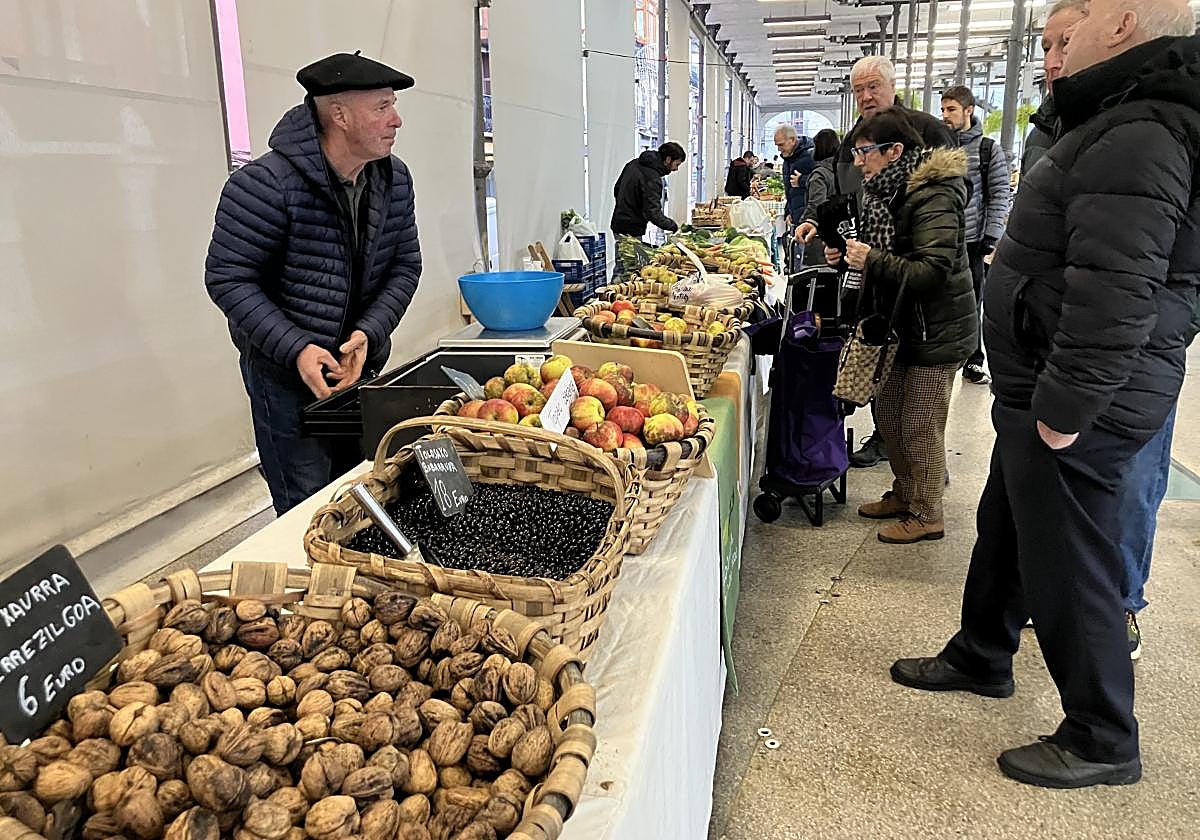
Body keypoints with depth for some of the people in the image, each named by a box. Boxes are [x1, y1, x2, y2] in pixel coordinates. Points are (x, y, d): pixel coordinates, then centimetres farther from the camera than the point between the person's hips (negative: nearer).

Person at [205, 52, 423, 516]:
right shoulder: (267, 183, -20)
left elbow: (405, 265, 4)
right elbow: (228, 278, -16)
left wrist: (370, 333, -13)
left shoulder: (394, 179, -1)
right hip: (285, 374, -6)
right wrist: (296, 349, -26)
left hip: (360, 366, 6)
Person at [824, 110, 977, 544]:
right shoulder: (890, 192, 10)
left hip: (937, 331, -10)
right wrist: (849, 256, 3)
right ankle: (904, 494, 34)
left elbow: (932, 271, -28)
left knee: (920, 426, 0)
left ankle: (926, 516, 16)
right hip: (902, 325, 10)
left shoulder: (932, 197, -21)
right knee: (888, 412, 17)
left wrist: (872, 260, -28)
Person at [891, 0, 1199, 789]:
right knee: (1006, 525, 22)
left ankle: (1103, 741, 19)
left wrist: (1064, 410, -24)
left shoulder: (1136, 139, -20)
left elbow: (1117, 297, -28)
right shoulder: (1122, 122, 15)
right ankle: (981, 657, 42)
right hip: (1047, 387, 11)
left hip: (1083, 401, -11)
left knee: (1065, 562, 1)